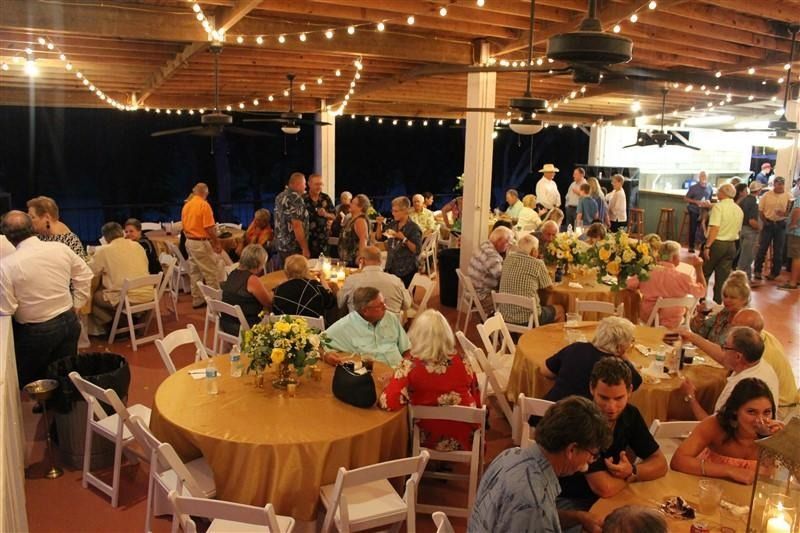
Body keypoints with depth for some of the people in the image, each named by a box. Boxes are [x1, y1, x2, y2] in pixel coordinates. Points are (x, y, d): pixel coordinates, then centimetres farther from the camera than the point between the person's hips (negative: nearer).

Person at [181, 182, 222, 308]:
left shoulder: (186, 205, 8)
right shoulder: (204, 205, -15)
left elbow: (184, 226, 13)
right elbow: (209, 227, -19)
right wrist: (217, 242, -10)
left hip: (189, 242, 8)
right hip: (201, 243, -8)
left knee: (194, 272, 13)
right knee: (210, 272, -1)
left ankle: (197, 300, 18)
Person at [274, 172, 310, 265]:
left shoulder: (280, 196, 11)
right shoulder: (295, 198, -17)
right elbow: (297, 226, -23)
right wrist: (305, 248, -19)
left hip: (280, 245, 9)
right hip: (293, 248, -9)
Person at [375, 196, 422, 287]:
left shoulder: (414, 228, -10)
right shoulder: (392, 224, 8)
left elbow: (417, 250, -16)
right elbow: (379, 238, 15)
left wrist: (404, 239, -25)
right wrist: (379, 225, 0)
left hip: (406, 270, -6)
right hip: (391, 267, 6)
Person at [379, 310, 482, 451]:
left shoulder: (410, 365, -20)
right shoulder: (460, 362, -11)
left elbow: (388, 403, -27)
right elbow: (476, 398, 2)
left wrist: (392, 383, -6)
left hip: (428, 440, -2)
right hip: (465, 438, 2)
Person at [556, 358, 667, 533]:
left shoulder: (630, 414, -4)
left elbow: (660, 463, 3)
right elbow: (605, 488, -29)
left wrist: (632, 471, -17)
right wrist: (630, 476, -9)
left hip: (604, 498, 7)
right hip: (567, 501, -6)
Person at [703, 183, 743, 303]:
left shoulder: (718, 206, -13)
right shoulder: (739, 210, 10)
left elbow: (715, 228, -21)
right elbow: (738, 229, 14)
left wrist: (707, 246, -22)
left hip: (716, 243, -6)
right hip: (731, 245, 6)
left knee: (704, 273, 7)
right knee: (723, 277, 9)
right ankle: (718, 303, 12)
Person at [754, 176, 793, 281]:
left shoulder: (788, 196, -1)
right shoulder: (766, 195, -1)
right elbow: (760, 210, 3)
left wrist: (784, 213, -21)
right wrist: (764, 221, -7)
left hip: (781, 225, 1)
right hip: (768, 223, -1)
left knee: (778, 251, 6)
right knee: (762, 248, -1)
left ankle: (774, 273, 15)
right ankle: (757, 271, 7)